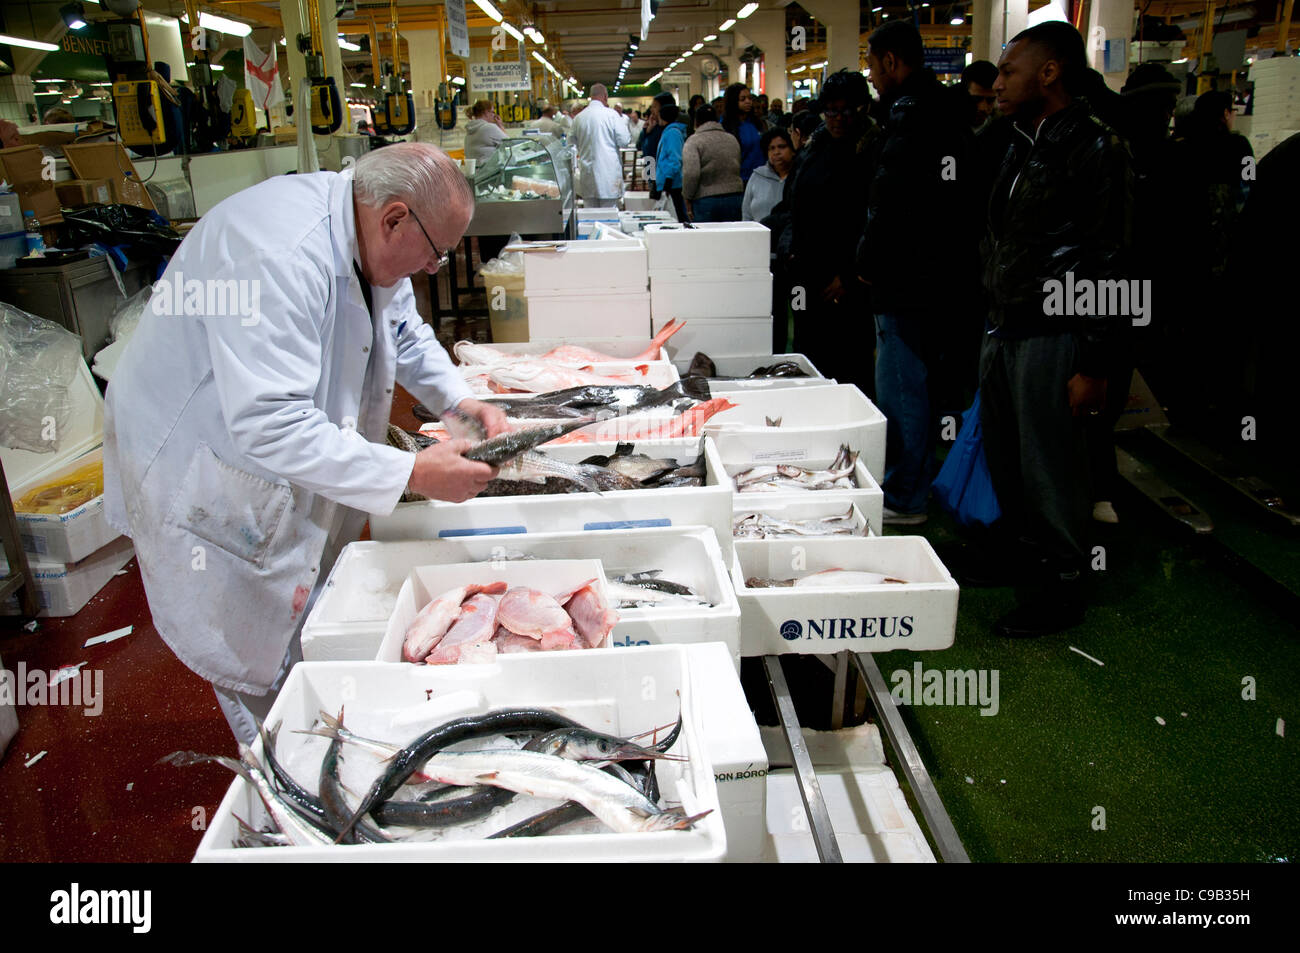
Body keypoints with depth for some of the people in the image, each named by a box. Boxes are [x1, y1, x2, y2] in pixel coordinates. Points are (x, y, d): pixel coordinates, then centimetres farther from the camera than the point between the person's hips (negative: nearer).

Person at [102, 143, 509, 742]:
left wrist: (463, 403, -1)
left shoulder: (369, 239, -4)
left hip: (298, 465, 9)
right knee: (260, 671, 5)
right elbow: (270, 424, -40)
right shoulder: (278, 253, -35)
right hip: (207, 478, -8)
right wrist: (410, 475, -37)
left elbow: (405, 334, 14)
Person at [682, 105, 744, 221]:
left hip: (706, 200, -5)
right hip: (735, 197, 5)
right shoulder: (732, 139, 14)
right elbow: (738, 168, 16)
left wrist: (687, 198, -7)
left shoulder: (694, 141, -5)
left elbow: (691, 174, -15)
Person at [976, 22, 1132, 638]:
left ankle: (1060, 589, 15)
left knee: (1049, 469, 0)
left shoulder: (1095, 150, -12)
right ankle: (1016, 556, 34)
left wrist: (1093, 365, -18)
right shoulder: (1023, 147, 15)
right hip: (1003, 331, 8)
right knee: (1004, 458, 16)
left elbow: (1105, 268, -15)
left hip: (1051, 337, -8)